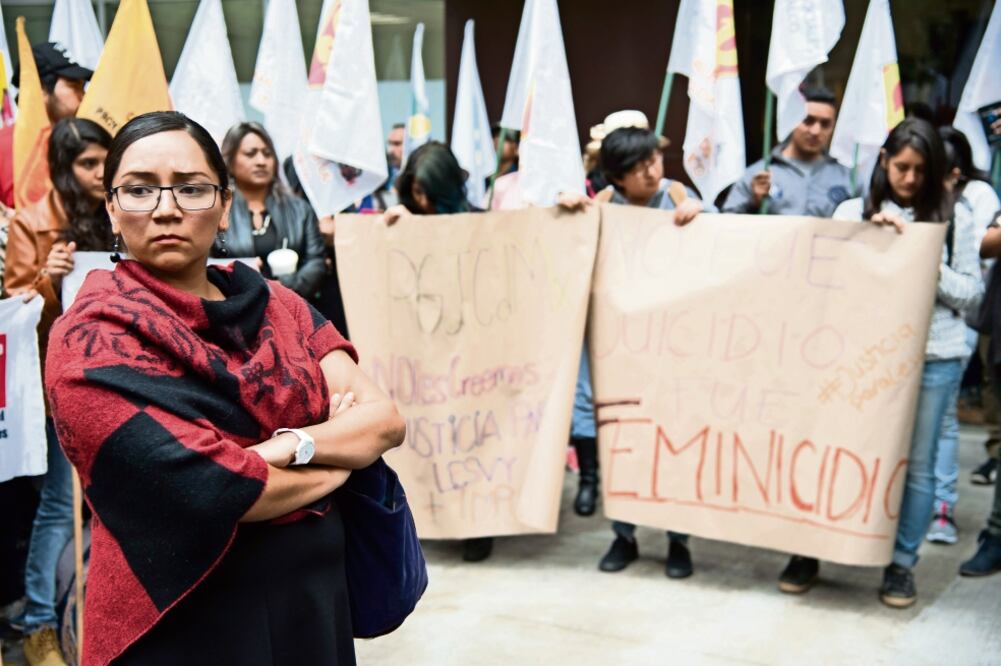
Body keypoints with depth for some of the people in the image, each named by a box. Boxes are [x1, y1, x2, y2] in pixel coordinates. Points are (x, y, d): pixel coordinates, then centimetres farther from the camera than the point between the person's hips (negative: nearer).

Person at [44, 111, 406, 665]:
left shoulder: (273, 302, 4)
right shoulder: (94, 336, -15)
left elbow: (386, 419, -4)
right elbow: (211, 491, -24)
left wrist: (295, 446, -22)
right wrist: (343, 456, -9)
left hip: (316, 592, 6)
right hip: (187, 621, -5)